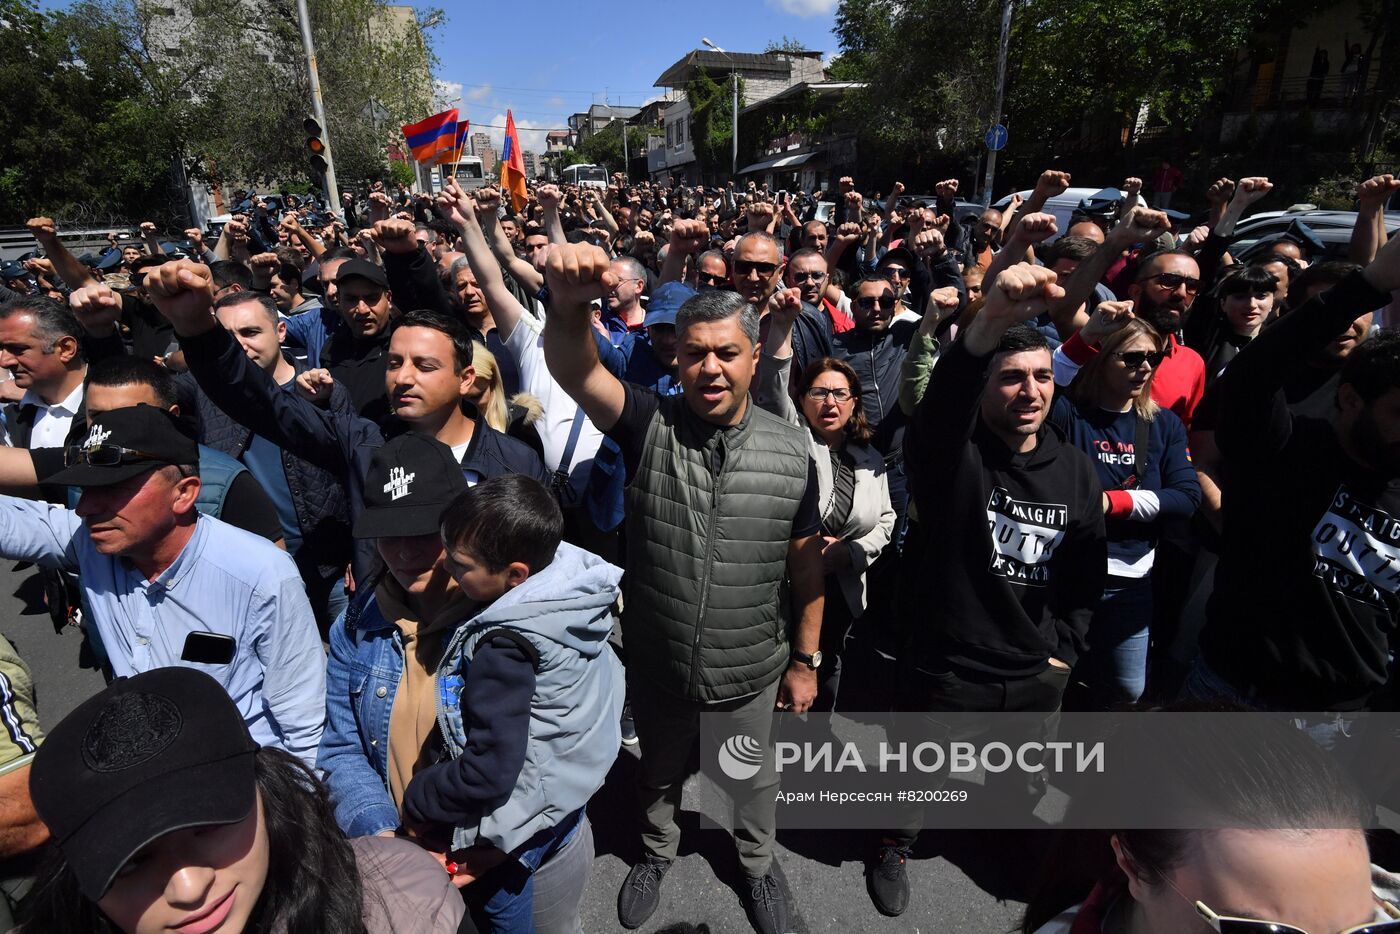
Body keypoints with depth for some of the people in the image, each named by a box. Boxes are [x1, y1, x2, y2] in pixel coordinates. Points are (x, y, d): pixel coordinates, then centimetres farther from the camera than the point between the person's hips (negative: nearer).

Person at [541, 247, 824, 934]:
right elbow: (573, 370, -34)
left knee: (753, 783, 26)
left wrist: (805, 660, 2)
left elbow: (806, 563, -3)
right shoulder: (648, 427, -16)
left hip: (749, 675, 1)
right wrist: (569, 305, -55)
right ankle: (657, 851, 60)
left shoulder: (790, 451, -12)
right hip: (655, 668, 0)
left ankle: (758, 865, 58)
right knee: (659, 774, 28)